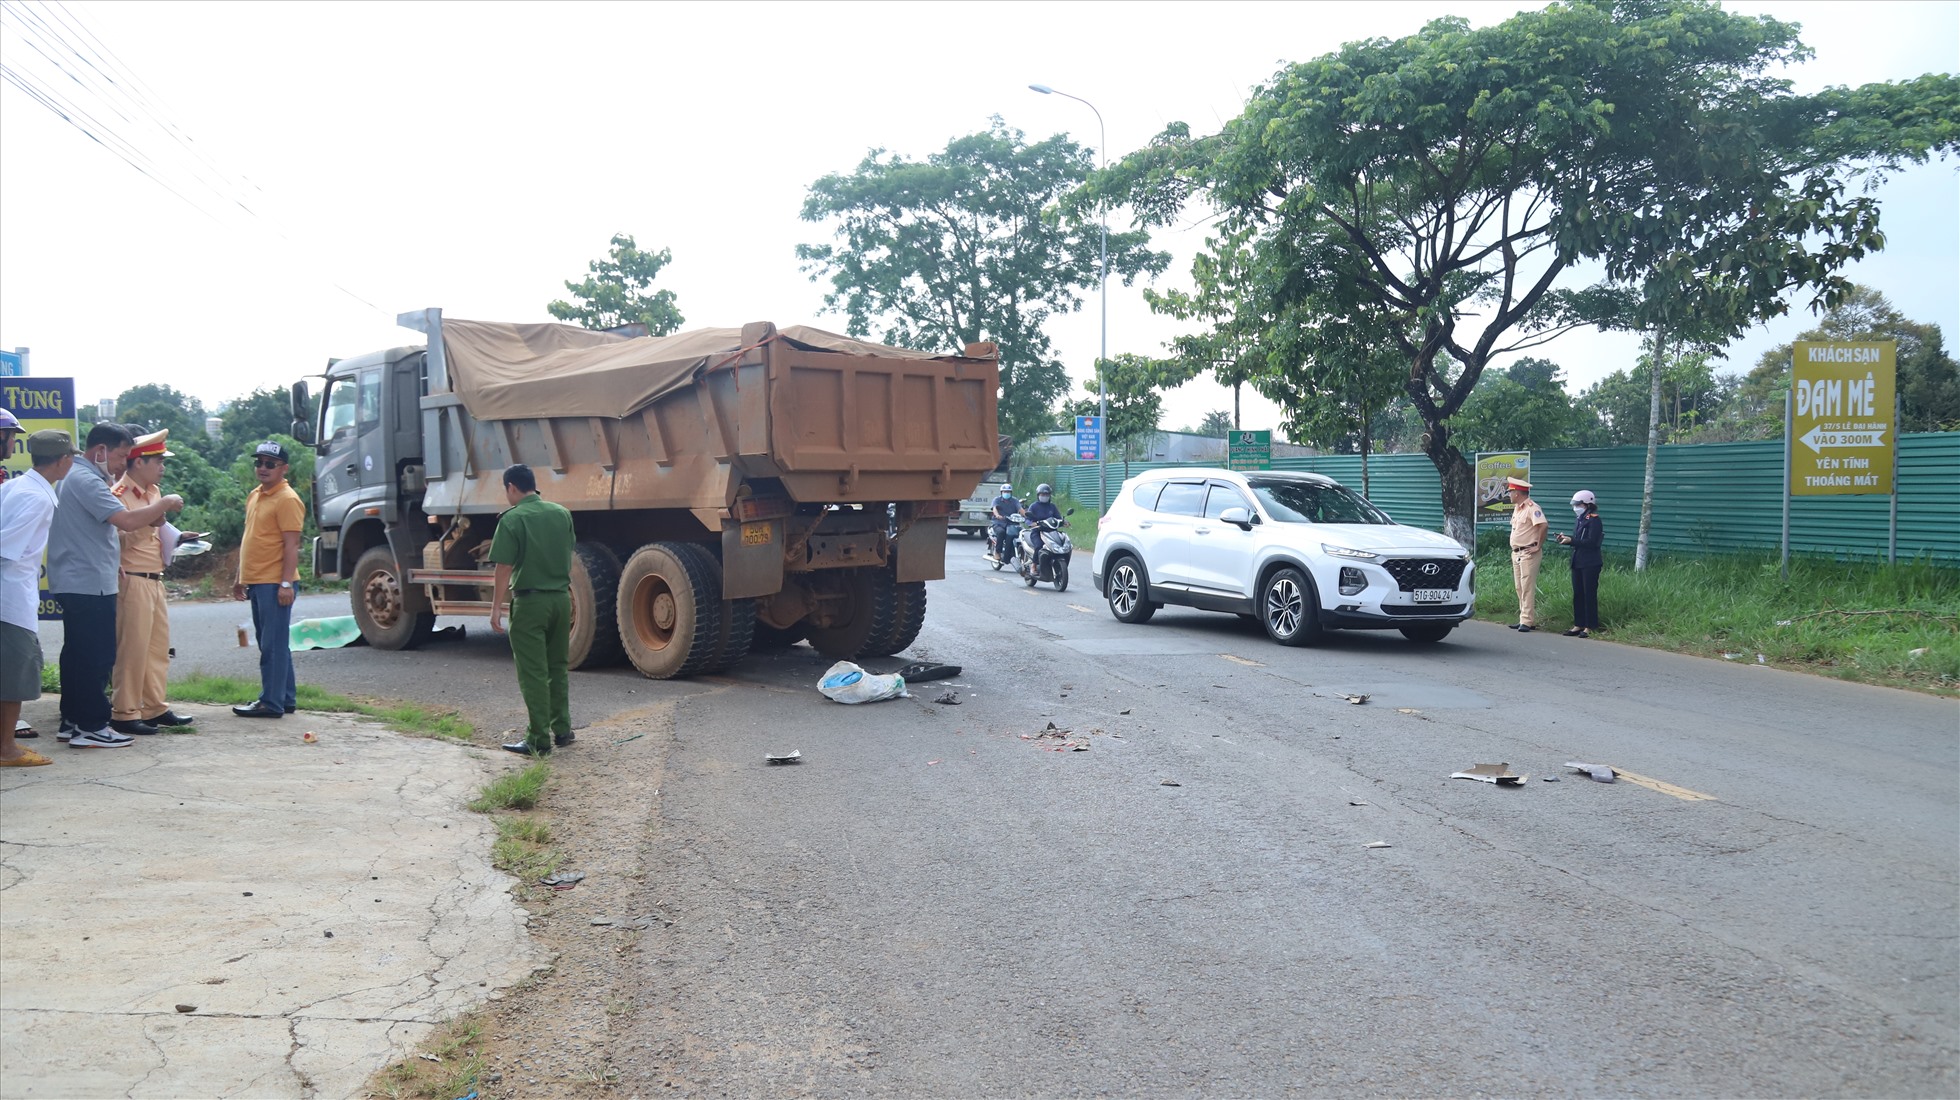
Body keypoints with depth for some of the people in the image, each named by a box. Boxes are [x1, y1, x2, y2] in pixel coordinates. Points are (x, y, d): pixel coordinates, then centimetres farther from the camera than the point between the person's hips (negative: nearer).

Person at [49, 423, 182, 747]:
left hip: (75, 583, 11)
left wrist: (113, 561, 17)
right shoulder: (86, 481, -17)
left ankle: (72, 721, 21)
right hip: (89, 584, -11)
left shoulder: (77, 477, 17)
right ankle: (91, 727, -2)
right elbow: (127, 520, -27)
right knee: (98, 656, -6)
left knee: (78, 654, 14)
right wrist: (165, 503, -14)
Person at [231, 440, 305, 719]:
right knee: (269, 644, 14)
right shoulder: (254, 496, 17)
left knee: (273, 645, -6)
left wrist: (286, 583, -22)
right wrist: (241, 578, 22)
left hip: (275, 584, -10)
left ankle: (272, 702, -2)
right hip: (256, 583, 10)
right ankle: (285, 698, 21)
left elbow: (291, 545, -17)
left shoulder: (287, 500, -11)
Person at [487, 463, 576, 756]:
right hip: (561, 598, 6)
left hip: (530, 602, -6)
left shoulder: (512, 519, -12)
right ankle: (562, 730, 23)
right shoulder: (562, 514, 5)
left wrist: (497, 607, -9)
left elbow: (504, 568, -13)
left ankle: (539, 740, 2)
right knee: (558, 667, 18)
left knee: (533, 673, 0)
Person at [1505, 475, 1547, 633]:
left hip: (1529, 554, -10)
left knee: (1527, 588, -10)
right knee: (1520, 588, 11)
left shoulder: (1532, 507, -14)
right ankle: (1525, 619, 17)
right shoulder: (1517, 508, 16)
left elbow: (1543, 526, -24)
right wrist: (1514, 550, 14)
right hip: (1516, 553, 10)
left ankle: (1527, 621, -11)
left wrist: (1538, 546, -18)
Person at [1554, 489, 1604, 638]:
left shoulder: (1594, 520, -12)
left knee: (1589, 594, -3)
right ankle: (1578, 625, 16)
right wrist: (1566, 539, 1)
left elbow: (1591, 542, -20)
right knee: (1577, 594, 10)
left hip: (1590, 564, -8)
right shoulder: (1578, 519, 14)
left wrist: (1571, 540, -22)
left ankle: (1589, 627, 1)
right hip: (1577, 563, 8)